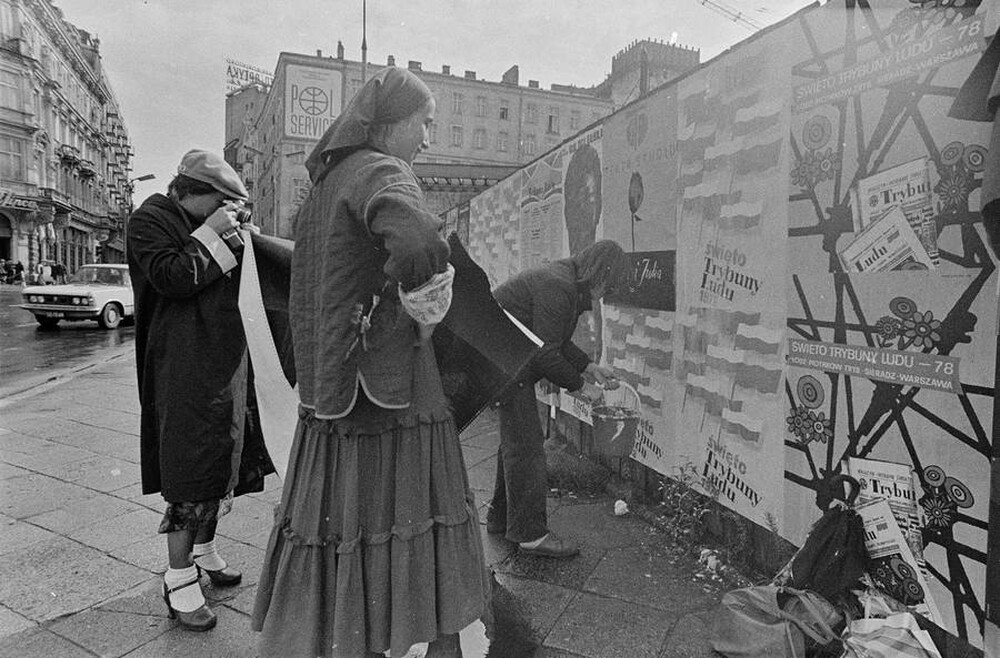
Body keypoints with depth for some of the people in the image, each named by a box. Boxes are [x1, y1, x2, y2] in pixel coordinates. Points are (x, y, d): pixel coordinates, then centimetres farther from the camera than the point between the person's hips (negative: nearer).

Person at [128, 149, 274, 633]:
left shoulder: (205, 223, 17)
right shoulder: (150, 221, -6)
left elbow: (240, 282, 21)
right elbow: (174, 279, -20)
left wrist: (241, 238, 7)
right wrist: (210, 234, -15)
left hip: (228, 361, 8)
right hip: (185, 365, -8)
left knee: (221, 459, 16)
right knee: (189, 466, -5)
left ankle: (204, 550, 33)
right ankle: (179, 581, 6)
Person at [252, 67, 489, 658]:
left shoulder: (326, 185, 17)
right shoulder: (379, 173, -12)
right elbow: (421, 248, -34)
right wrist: (427, 311, -17)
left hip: (333, 397, 9)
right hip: (389, 395, -9)